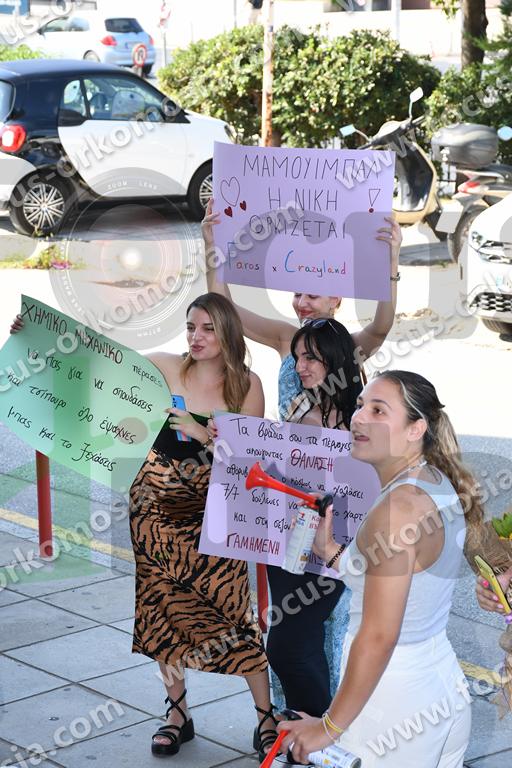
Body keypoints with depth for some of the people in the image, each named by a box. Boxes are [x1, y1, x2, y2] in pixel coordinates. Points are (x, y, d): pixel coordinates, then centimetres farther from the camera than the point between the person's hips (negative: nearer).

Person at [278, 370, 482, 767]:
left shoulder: (398, 507, -22)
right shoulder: (439, 484, 5)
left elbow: (379, 638, -22)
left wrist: (331, 725, -15)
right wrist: (331, 552, 8)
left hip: (395, 705, -9)